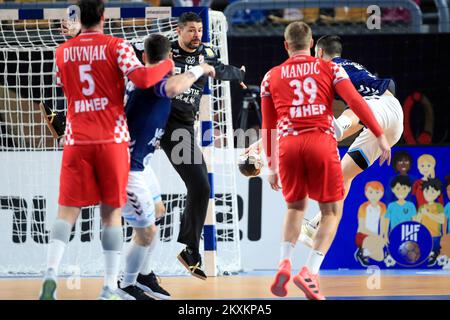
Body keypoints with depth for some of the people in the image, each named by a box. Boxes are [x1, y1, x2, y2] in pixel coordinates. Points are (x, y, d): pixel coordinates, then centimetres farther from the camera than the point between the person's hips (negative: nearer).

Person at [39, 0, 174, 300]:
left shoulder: (63, 51, 8)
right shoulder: (116, 46, -3)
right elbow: (142, 78, -15)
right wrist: (167, 65, 2)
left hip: (77, 140, 2)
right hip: (112, 139, -2)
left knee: (68, 210, 3)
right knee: (112, 212, 5)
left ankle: (51, 273, -18)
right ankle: (111, 286, 1)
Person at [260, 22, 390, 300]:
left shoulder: (272, 77, 14)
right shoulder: (329, 69, 9)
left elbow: (268, 126, 16)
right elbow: (356, 102, -3)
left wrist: (272, 167, 22)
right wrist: (381, 136, -3)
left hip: (288, 144, 2)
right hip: (322, 142, -2)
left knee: (296, 207, 24)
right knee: (332, 212, 8)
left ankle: (285, 262, 3)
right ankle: (310, 272, -8)